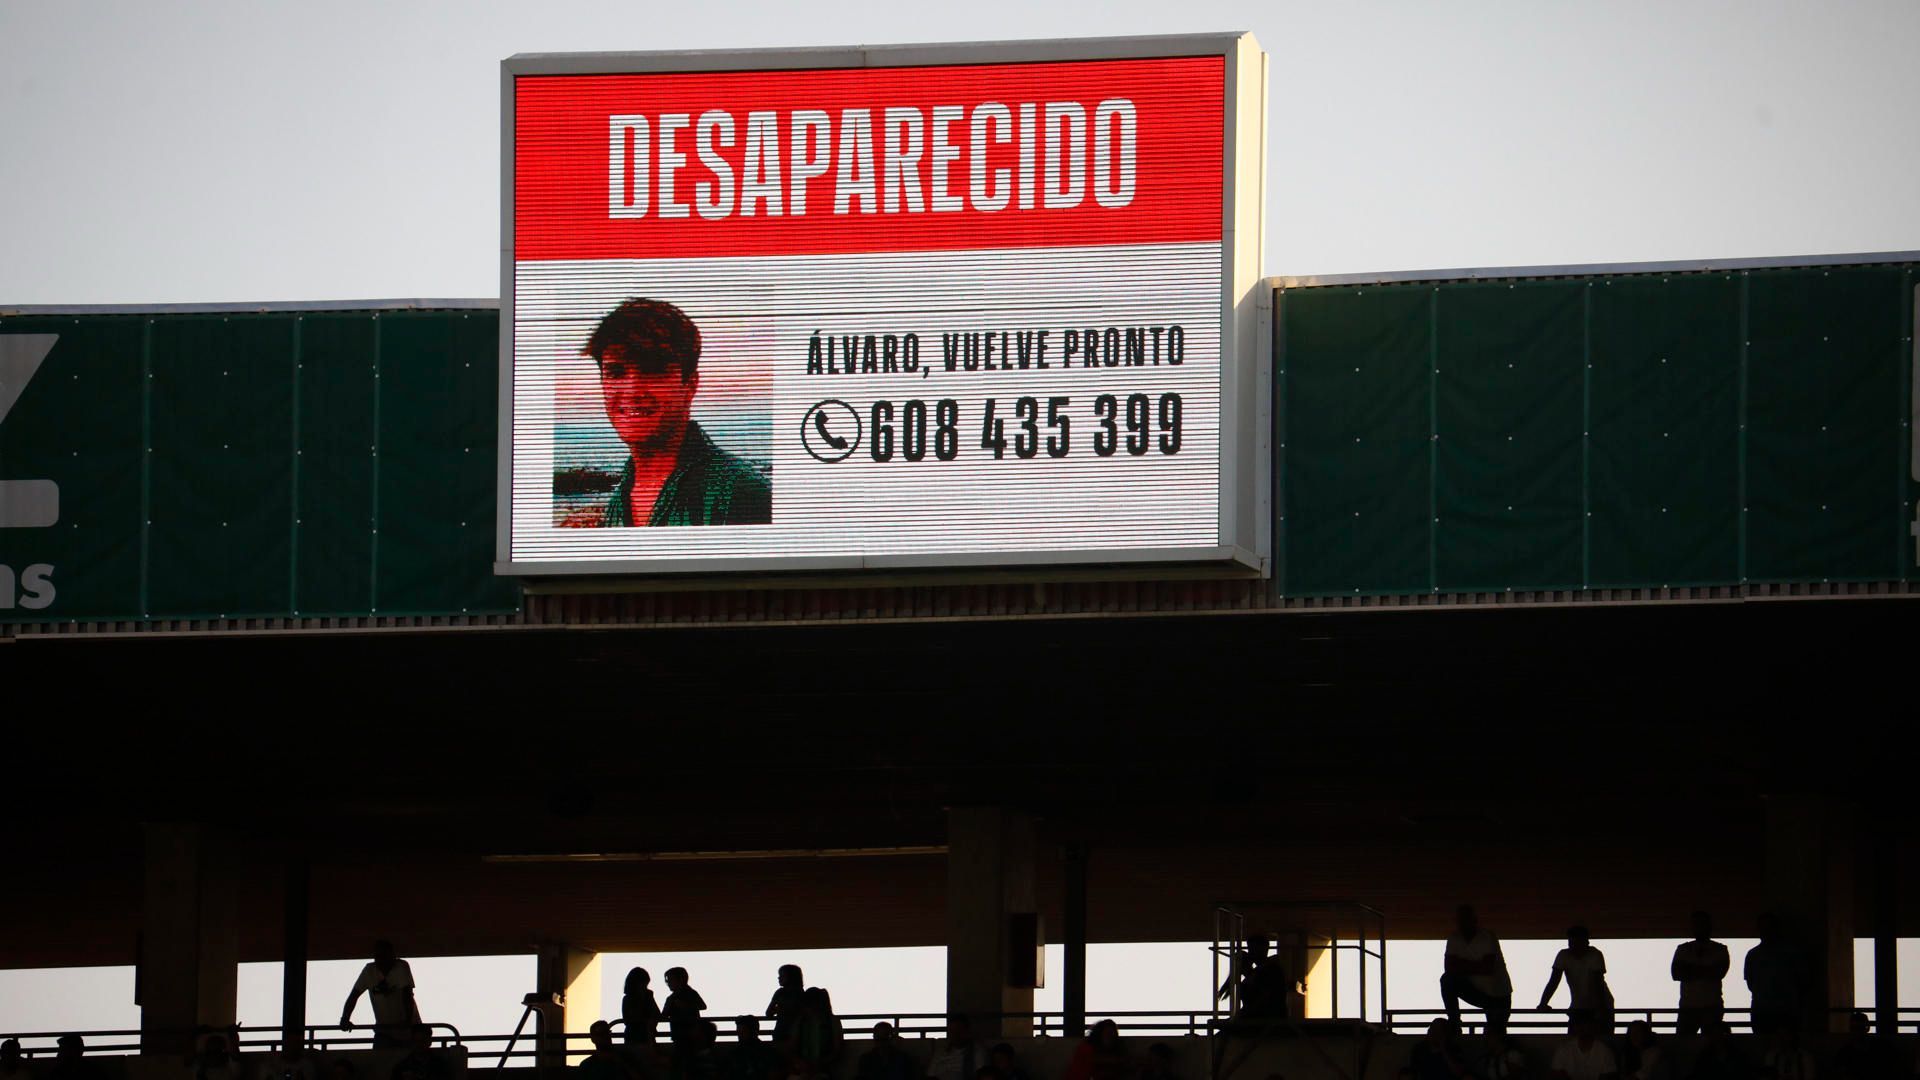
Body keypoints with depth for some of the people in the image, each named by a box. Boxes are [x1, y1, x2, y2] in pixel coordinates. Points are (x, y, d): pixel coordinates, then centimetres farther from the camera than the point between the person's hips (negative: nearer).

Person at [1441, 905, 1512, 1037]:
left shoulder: (1487, 936, -19)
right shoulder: (1454, 940, -5)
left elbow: (1488, 968, -28)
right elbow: (1449, 967, -16)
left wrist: (1462, 965, -17)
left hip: (1498, 996, -3)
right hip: (1477, 991, 3)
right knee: (1447, 980, -21)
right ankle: (1454, 1025, -14)